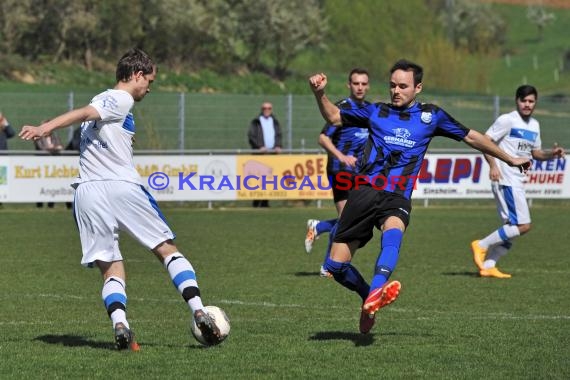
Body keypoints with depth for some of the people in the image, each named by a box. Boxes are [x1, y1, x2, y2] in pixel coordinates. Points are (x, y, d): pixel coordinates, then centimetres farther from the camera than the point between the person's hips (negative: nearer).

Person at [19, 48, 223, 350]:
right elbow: (82, 114, -14)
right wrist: (44, 129, -26)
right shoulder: (121, 100, 0)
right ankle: (198, 311, -3)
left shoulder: (104, 99, 26)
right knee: (167, 249, 5)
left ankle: (119, 324, -21)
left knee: (111, 269, 3)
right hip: (121, 186, -7)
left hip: (87, 193, 7)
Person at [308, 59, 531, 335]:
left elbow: (470, 137, 23)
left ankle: (376, 293, -59)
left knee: (393, 233, -38)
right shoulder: (376, 112, 14)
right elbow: (333, 117, 22)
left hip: (397, 198, -2)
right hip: (365, 190, 2)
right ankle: (369, 297, 23)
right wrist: (319, 94, 2)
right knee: (335, 265, -4)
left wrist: (509, 159, 28)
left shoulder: (431, 116, 13)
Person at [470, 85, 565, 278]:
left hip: (518, 182, 9)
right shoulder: (507, 120, -8)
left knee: (511, 228, 8)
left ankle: (487, 266, 12)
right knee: (523, 225, -15)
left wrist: (552, 153, 5)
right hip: (506, 180, -9)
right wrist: (492, 165, -22)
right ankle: (481, 245, -6)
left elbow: (535, 152, 25)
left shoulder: (534, 125, 16)